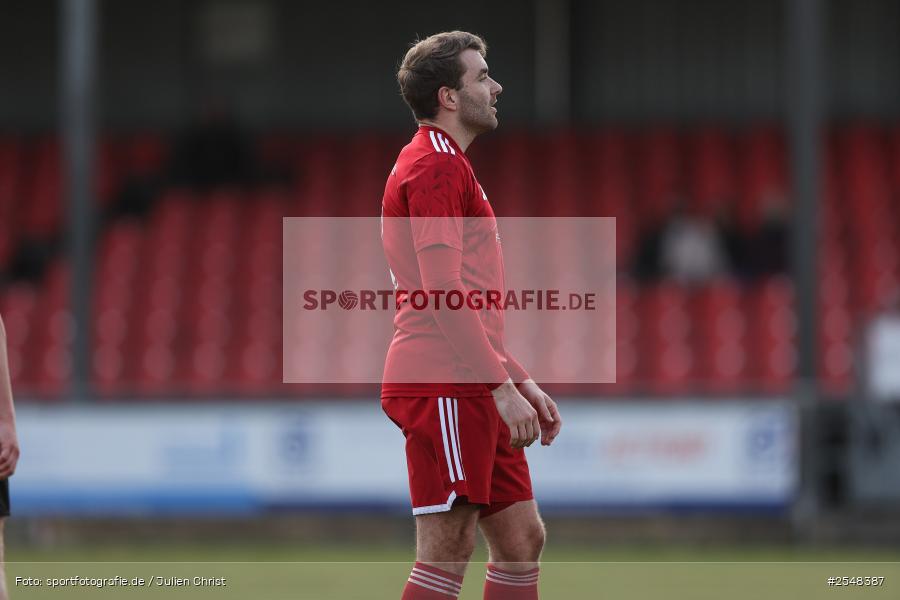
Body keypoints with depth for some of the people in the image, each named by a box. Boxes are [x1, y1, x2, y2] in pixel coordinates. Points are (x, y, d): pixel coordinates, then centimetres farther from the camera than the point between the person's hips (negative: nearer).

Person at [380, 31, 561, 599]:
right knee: (447, 553, -10)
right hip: (442, 387, -10)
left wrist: (523, 381, 24)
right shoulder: (435, 165, -10)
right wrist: (503, 386, -20)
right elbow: (442, 291, -19)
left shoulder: (450, 167, 23)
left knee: (522, 540, 9)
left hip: (470, 391, 10)